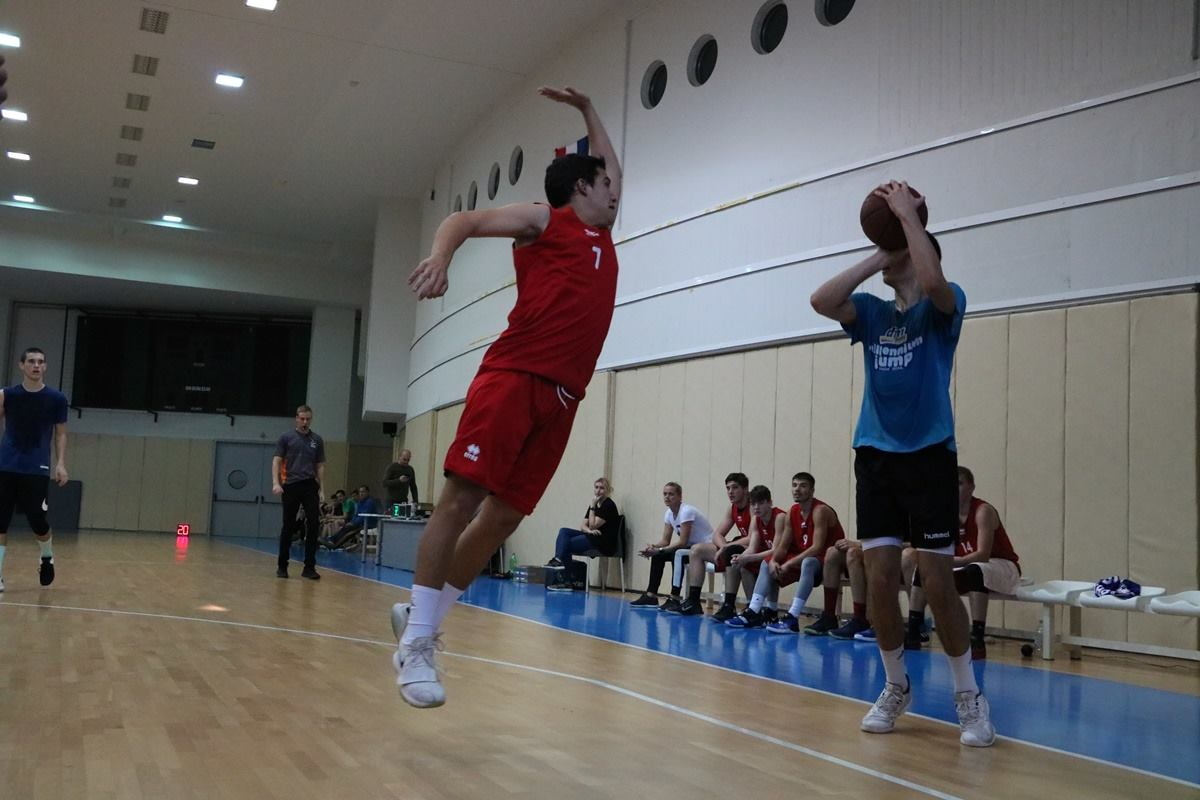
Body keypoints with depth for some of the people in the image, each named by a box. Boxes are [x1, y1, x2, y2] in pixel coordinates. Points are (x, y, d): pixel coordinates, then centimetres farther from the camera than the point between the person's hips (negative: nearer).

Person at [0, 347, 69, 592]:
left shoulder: (56, 399, 3)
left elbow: (60, 434, 8)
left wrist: (61, 464, -3)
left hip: (37, 469, -1)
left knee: (37, 522, -2)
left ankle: (47, 558, 29)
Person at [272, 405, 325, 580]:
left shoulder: (317, 440, 10)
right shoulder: (286, 438, 3)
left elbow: (320, 466, 13)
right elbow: (276, 461, -1)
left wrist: (321, 489, 5)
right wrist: (276, 483, -14)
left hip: (310, 486, 2)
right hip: (290, 486, -2)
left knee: (314, 525, -8)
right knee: (288, 527, 4)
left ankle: (309, 567, -3)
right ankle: (282, 566, 15)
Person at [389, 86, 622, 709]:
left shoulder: (601, 234, 28)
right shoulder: (542, 220, 9)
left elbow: (613, 168, 45)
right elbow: (463, 220, -1)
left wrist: (587, 111, 42)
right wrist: (439, 257, -22)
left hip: (561, 396, 7)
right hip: (513, 376, -7)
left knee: (504, 516, 3)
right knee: (462, 497, -12)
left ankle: (422, 616, 15)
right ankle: (416, 642, -9)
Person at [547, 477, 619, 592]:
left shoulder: (609, 505, -10)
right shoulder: (594, 504, 16)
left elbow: (593, 526, -16)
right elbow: (583, 526, 9)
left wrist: (592, 506, -13)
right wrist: (589, 530, -15)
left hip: (605, 543, -9)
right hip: (591, 538, 9)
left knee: (566, 544, -15)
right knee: (563, 531, -5)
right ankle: (558, 560, -22)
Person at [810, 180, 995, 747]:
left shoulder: (942, 308, -1)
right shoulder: (873, 312, 12)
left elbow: (933, 281, -26)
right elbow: (821, 301, -7)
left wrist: (907, 213, -16)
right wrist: (877, 256, -4)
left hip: (928, 456, -4)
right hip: (875, 456, 4)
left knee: (937, 583, -4)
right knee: (879, 578, 2)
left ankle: (969, 698, 13)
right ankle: (895, 687, 20)